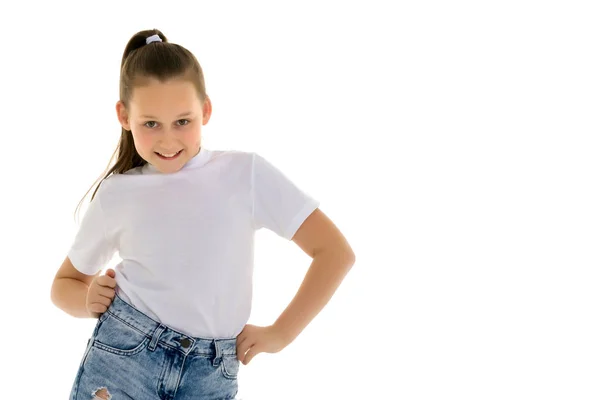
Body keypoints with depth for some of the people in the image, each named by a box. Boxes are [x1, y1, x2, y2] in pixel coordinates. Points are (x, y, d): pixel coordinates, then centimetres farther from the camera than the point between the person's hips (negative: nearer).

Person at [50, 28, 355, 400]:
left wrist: (280, 333, -3)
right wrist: (88, 298, -3)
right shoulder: (115, 195, 4)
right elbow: (65, 284, 18)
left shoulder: (247, 173, -2)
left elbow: (336, 252, -2)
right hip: (122, 358, 1)